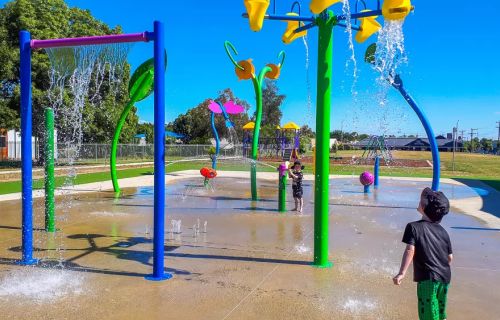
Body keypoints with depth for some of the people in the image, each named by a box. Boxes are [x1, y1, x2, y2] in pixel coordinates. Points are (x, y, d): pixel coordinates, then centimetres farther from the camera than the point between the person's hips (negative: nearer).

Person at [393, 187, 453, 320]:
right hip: (445, 277, 6)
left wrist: (402, 273, -21)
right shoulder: (443, 231, 6)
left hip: (427, 279, -6)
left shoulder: (414, 227, -9)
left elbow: (410, 250, -19)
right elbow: (450, 257, 9)